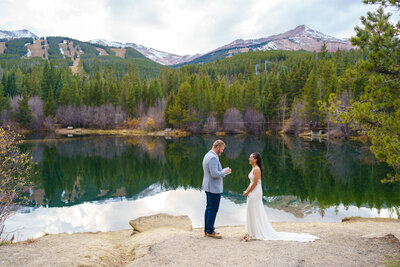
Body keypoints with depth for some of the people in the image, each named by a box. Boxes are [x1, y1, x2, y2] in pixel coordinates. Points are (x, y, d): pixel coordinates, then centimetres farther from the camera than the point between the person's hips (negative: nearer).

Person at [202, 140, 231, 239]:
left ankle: (207, 230, 23)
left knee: (209, 208, 15)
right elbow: (214, 174, -26)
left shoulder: (207, 155, 13)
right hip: (214, 188, -11)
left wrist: (223, 171, 14)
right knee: (213, 209, -2)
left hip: (208, 187, 11)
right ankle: (210, 231, 7)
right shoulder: (213, 157, -20)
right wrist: (224, 172, -11)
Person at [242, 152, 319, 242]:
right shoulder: (253, 168, 13)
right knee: (252, 213, 13)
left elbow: (255, 183, -20)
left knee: (255, 214, -3)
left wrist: (247, 192, -13)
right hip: (253, 194, 10)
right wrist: (246, 191, 11)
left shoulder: (256, 169, -17)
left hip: (255, 193, -10)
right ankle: (252, 233, 20)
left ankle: (258, 233, 7)